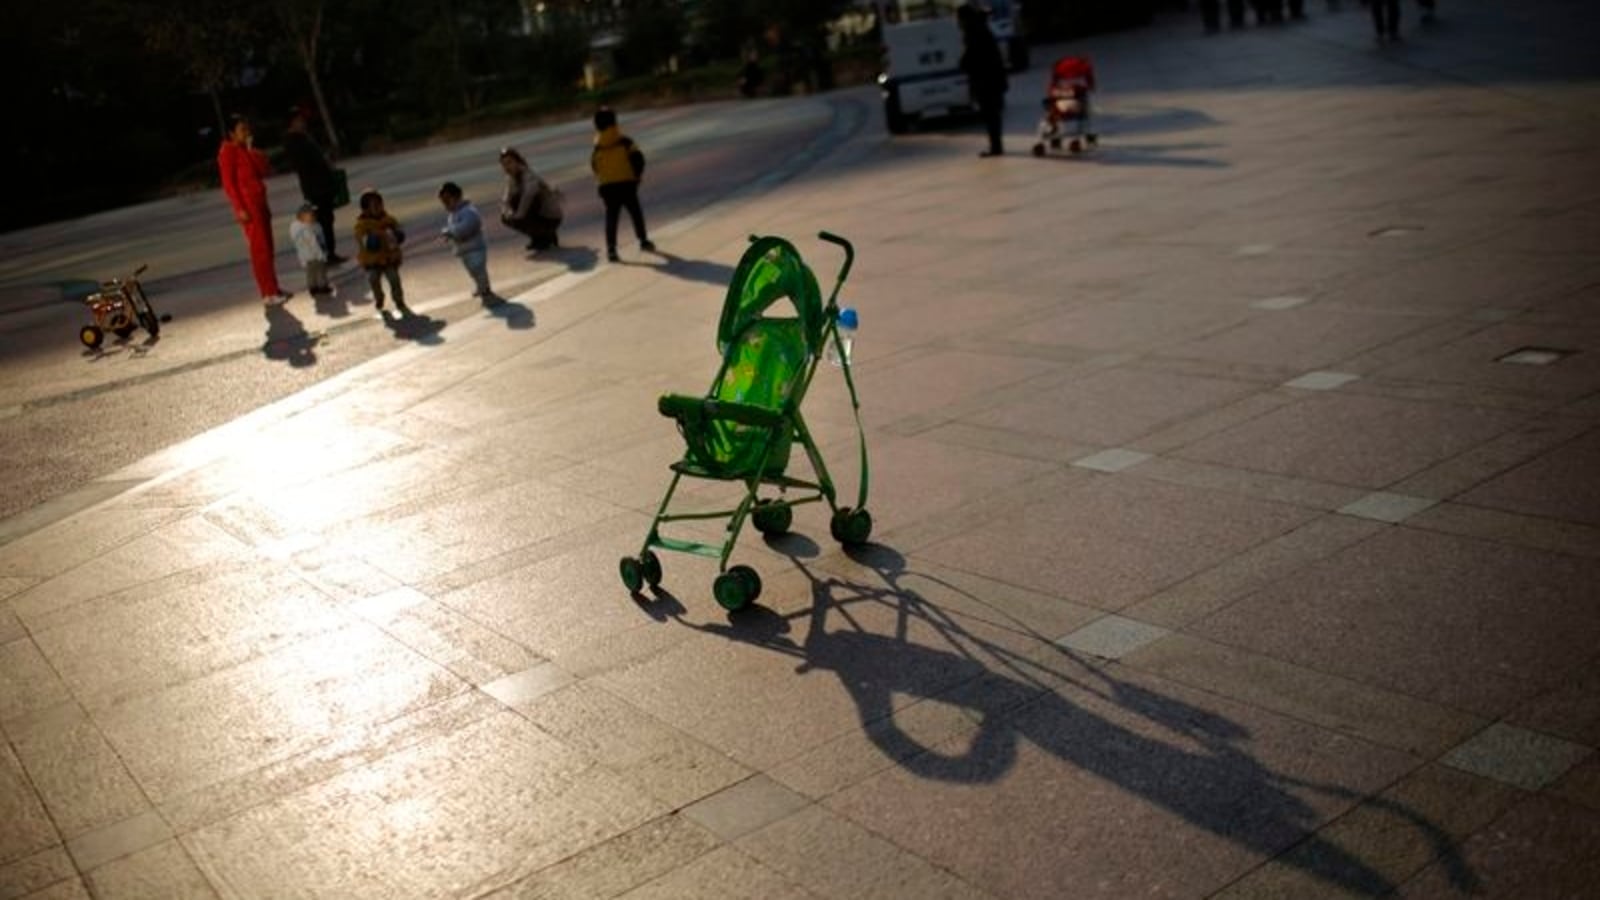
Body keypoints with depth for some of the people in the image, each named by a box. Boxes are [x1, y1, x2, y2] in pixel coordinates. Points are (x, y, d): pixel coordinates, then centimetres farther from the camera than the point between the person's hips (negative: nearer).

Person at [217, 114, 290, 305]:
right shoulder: (228, 151, -9)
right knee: (259, 249, -9)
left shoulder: (246, 150, 16)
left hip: (259, 202, 9)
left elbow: (265, 171, 8)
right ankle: (269, 293, -8)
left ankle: (273, 289, 17)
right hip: (247, 205, -9)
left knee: (267, 248, 11)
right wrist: (240, 208, -20)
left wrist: (252, 150, -2)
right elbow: (228, 183, -14)